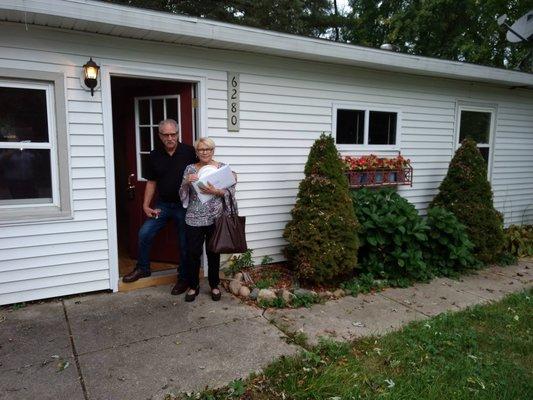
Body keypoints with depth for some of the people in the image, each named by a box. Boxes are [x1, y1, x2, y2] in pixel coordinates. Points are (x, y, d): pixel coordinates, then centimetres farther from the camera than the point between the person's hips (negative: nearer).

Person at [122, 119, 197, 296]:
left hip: (184, 205, -3)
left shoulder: (189, 152, -9)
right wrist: (146, 205, 3)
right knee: (144, 233, -3)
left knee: (185, 243, 6)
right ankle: (142, 268, 20)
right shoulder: (154, 156, 2)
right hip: (163, 204, 3)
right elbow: (151, 182, 9)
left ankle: (184, 278, 24)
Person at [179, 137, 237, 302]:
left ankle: (214, 285, 28)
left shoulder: (222, 168, 1)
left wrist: (215, 191, -19)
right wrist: (186, 182, -17)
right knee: (194, 253, 7)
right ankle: (193, 286, 25)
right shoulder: (190, 169, 4)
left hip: (215, 218, -1)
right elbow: (183, 194, 2)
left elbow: (231, 192, -3)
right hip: (194, 219, 1)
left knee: (213, 253, 10)